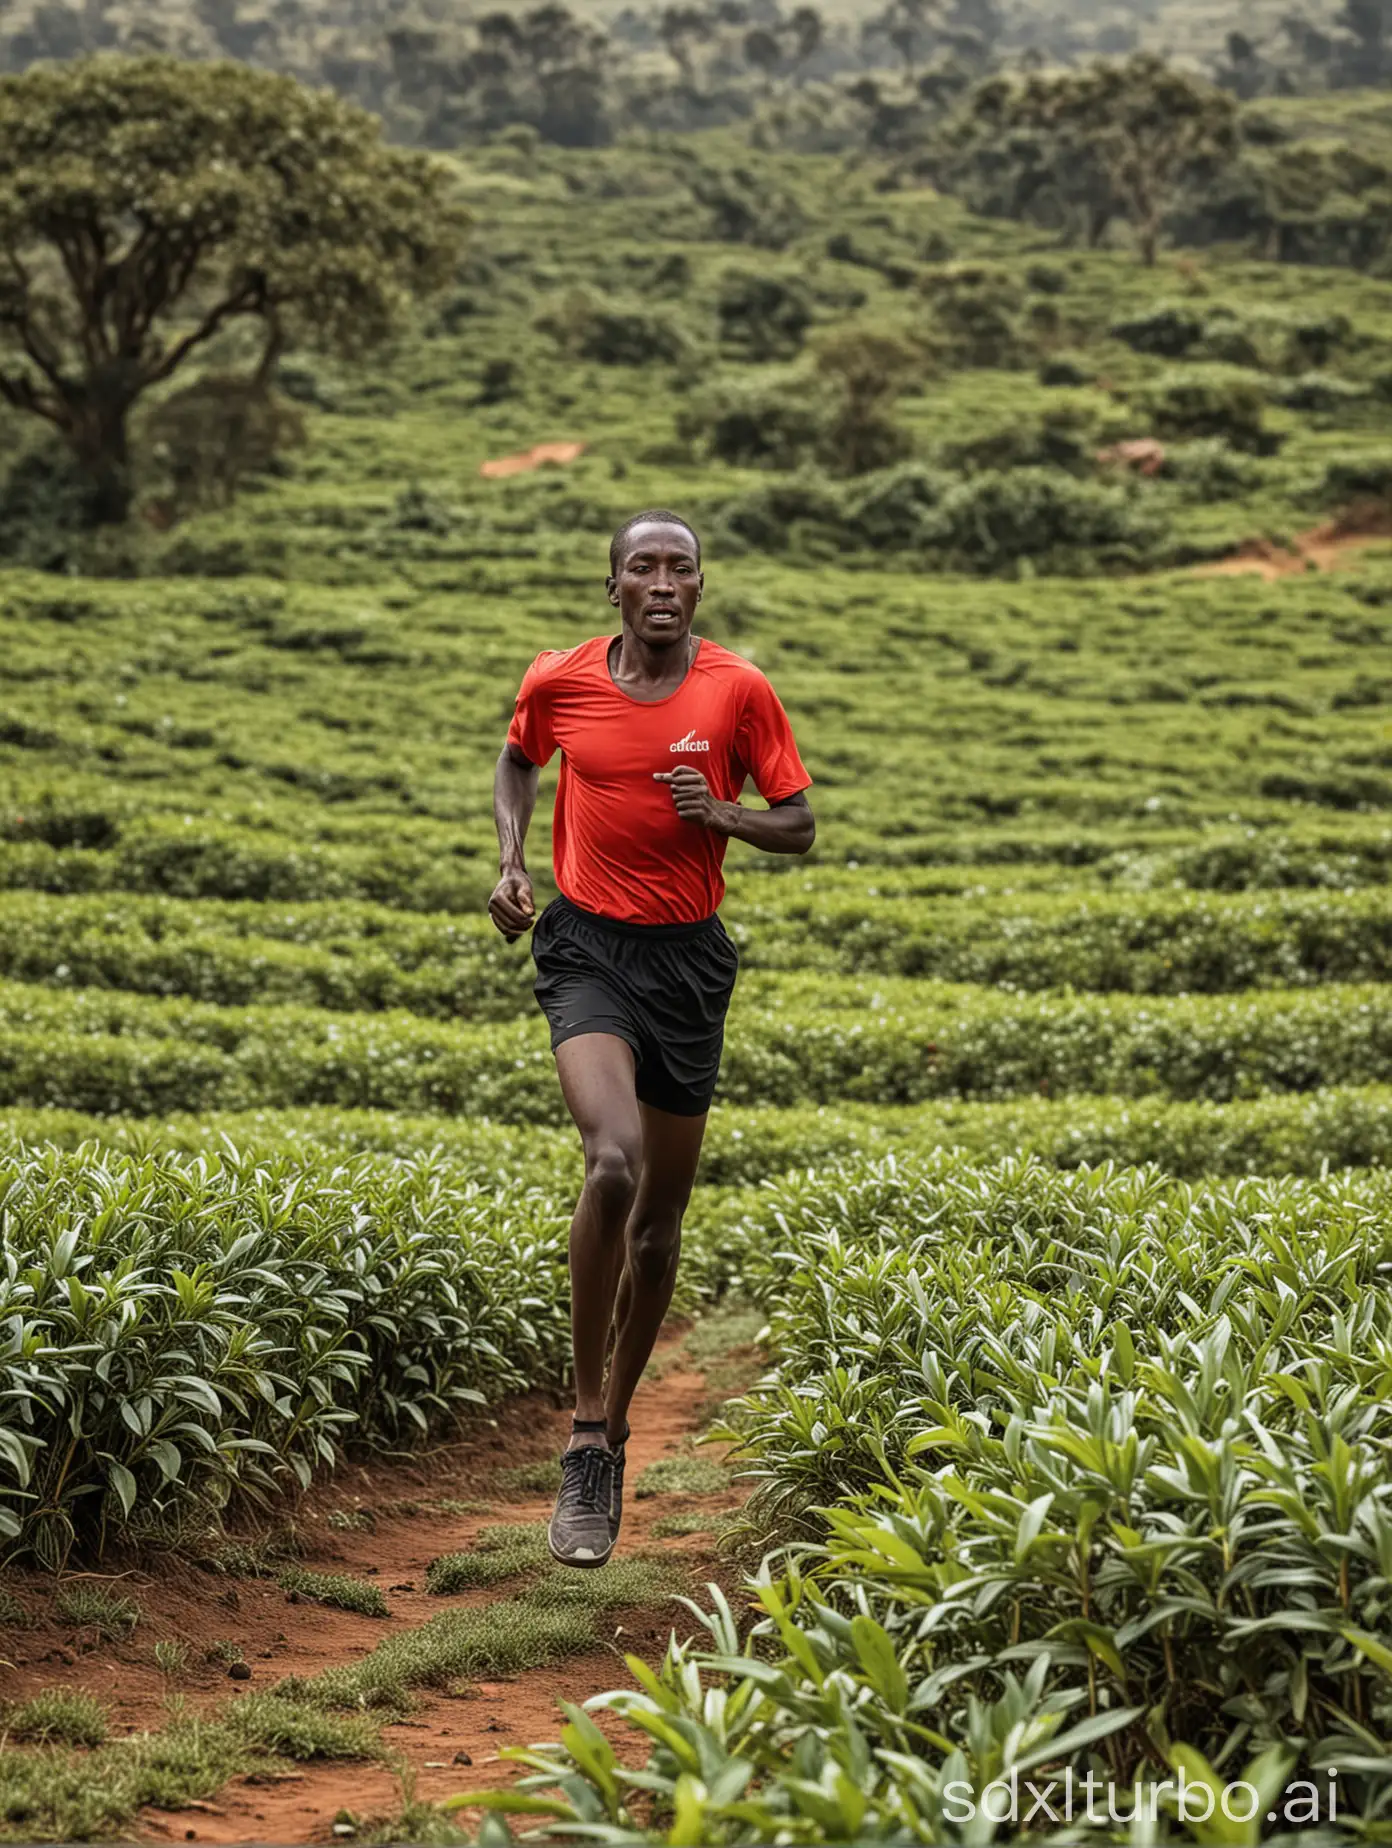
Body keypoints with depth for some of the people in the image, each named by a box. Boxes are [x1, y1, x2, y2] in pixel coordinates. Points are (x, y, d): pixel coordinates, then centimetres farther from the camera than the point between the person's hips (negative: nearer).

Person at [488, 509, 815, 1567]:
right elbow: (519, 761, 21)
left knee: (661, 1213, 9)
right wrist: (511, 859, 4)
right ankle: (586, 1439, -17)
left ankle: (615, 1426, 30)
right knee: (613, 1161, -26)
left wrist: (722, 815, -16)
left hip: (690, 960, 2)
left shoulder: (740, 690, -3)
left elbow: (799, 828, 3)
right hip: (587, 945, -2)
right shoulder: (559, 681, -1)